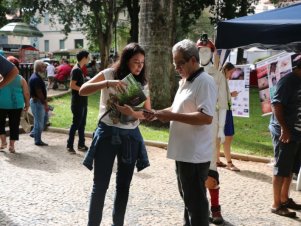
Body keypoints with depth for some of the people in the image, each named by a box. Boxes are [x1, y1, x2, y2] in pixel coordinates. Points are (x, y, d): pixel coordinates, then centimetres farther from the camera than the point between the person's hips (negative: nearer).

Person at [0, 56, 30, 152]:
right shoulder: (21, 79, -2)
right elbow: (26, 93, -1)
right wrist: (27, 104, 10)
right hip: (16, 105, 1)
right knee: (14, 125, 9)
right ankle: (11, 145, 12)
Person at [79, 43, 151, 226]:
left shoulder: (143, 83, 3)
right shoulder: (109, 74, -6)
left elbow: (148, 113, 2)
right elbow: (82, 90, -16)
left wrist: (133, 113, -20)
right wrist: (107, 83, -30)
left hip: (131, 136, 3)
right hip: (107, 133, -3)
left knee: (124, 185, 12)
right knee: (100, 185, 1)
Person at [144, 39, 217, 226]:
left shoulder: (205, 82, -17)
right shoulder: (185, 81, 14)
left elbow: (206, 118, -26)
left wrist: (171, 116, -25)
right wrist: (159, 113, 5)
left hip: (195, 154, -10)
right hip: (183, 151, 10)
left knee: (195, 200, 2)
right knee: (188, 198, 21)